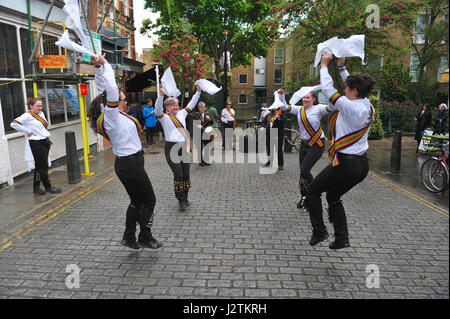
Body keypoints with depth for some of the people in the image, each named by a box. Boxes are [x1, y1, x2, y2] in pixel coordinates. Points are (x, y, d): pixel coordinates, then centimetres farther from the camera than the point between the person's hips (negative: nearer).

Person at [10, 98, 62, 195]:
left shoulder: (41, 113, 13)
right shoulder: (27, 116, -11)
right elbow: (14, 124, -19)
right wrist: (28, 131, -14)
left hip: (45, 142, 8)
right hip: (36, 144, -8)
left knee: (39, 166, 12)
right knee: (43, 167, -4)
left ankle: (36, 187, 21)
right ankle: (48, 188, 3)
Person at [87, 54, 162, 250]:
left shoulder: (110, 114, 6)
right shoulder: (112, 116, -17)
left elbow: (103, 88, 14)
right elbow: (111, 89, -27)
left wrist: (98, 67, 10)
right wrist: (105, 65, -19)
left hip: (125, 163, 9)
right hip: (131, 164, -9)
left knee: (136, 201, 18)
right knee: (149, 200, 5)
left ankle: (129, 237, 25)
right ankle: (145, 237, 14)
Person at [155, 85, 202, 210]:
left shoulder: (181, 114, 15)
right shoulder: (164, 117, 0)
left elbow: (191, 104, 18)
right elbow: (157, 110, -19)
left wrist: (198, 92, 11)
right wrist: (161, 96, -33)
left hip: (184, 147, 5)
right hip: (171, 148, -5)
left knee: (186, 174, 6)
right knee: (178, 174, -7)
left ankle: (185, 198, 20)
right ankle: (181, 200, 5)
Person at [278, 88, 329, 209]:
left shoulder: (318, 109, -8)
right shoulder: (299, 110, 6)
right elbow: (284, 107, 8)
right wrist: (281, 95, -4)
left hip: (316, 145, -5)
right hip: (304, 144, 5)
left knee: (304, 170, -12)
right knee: (303, 172, 7)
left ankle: (306, 196, 9)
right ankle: (304, 197, 23)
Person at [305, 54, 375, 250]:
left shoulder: (350, 107, -19)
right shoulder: (368, 107, 5)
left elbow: (328, 89, -10)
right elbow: (356, 88, 23)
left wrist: (324, 65, 4)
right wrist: (342, 67, 28)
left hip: (346, 164, -9)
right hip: (362, 165, 9)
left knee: (313, 191, 11)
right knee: (333, 197, 23)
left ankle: (319, 231, 12)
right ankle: (342, 239, 20)